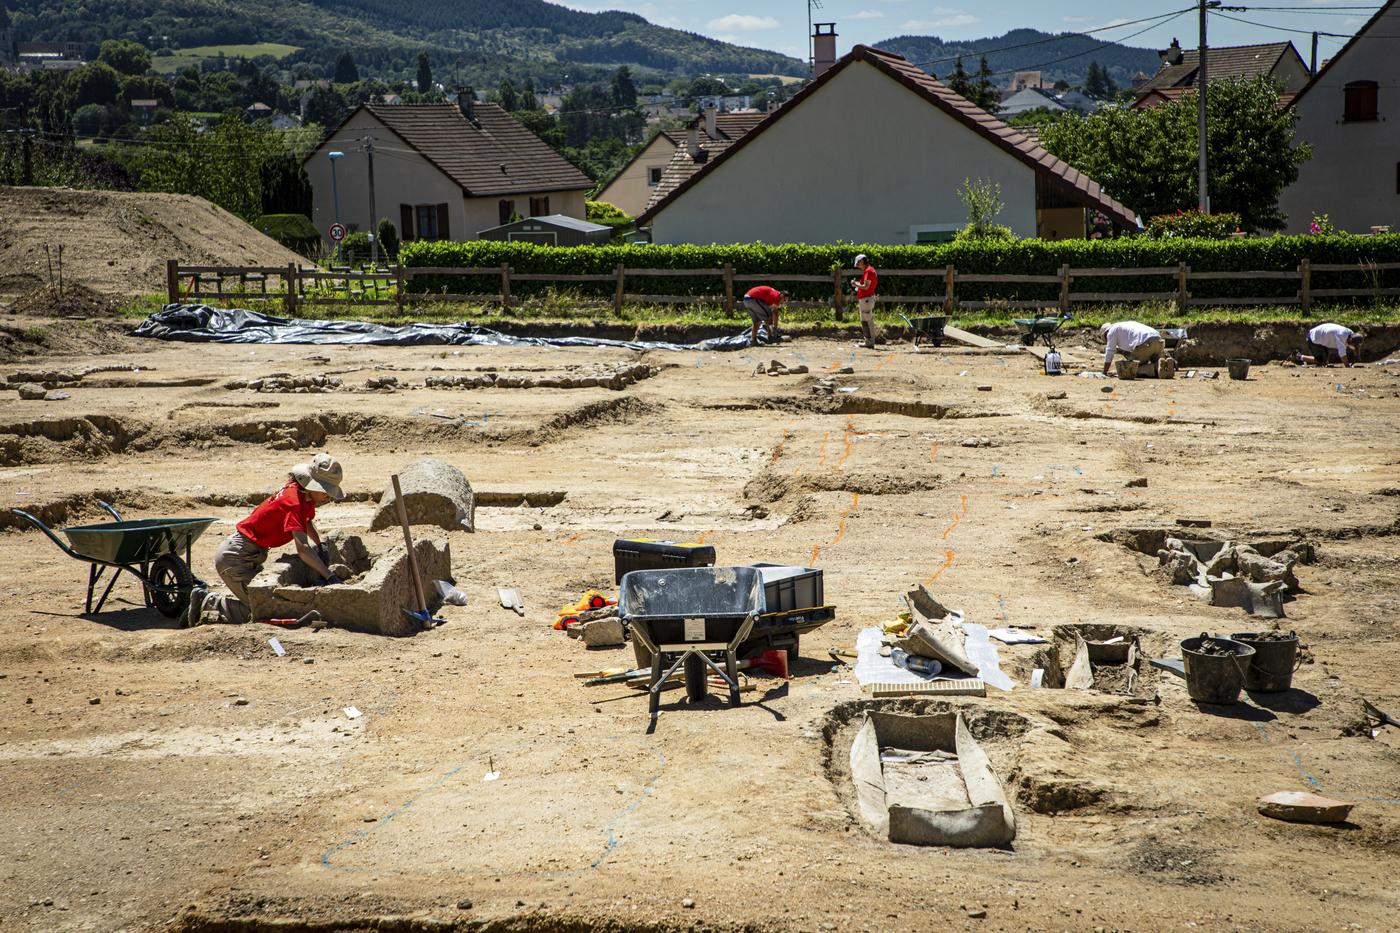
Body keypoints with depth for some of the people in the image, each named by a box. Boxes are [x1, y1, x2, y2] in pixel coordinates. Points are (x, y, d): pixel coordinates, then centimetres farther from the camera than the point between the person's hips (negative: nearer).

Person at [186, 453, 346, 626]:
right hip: (233, 558, -10)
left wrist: (320, 546, 10)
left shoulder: (305, 495, 2)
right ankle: (206, 601, 1)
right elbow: (302, 549, -35)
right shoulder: (293, 502, -25)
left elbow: (308, 523, 26)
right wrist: (329, 576, -36)